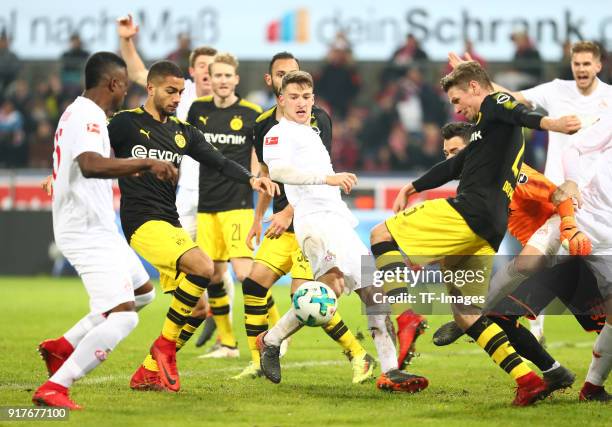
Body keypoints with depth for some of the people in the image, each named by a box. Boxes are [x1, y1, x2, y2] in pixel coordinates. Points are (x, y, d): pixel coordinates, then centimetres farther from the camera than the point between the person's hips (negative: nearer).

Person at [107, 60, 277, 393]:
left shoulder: (182, 132, 17)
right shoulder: (126, 123, 0)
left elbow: (219, 162, 11)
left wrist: (251, 179, -5)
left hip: (170, 224, 7)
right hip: (143, 222, -7)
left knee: (196, 306, -2)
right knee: (203, 267, -28)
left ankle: (148, 373, 7)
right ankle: (165, 345, -15)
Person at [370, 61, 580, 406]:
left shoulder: (493, 105, 4)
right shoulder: (491, 129, 33)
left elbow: (519, 114, -21)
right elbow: (455, 167, 45)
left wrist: (549, 123, -43)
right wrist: (412, 188, 54)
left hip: (470, 211, -9)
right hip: (487, 233, 9)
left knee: (382, 236, -1)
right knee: (466, 313, 11)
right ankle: (527, 379, -2)